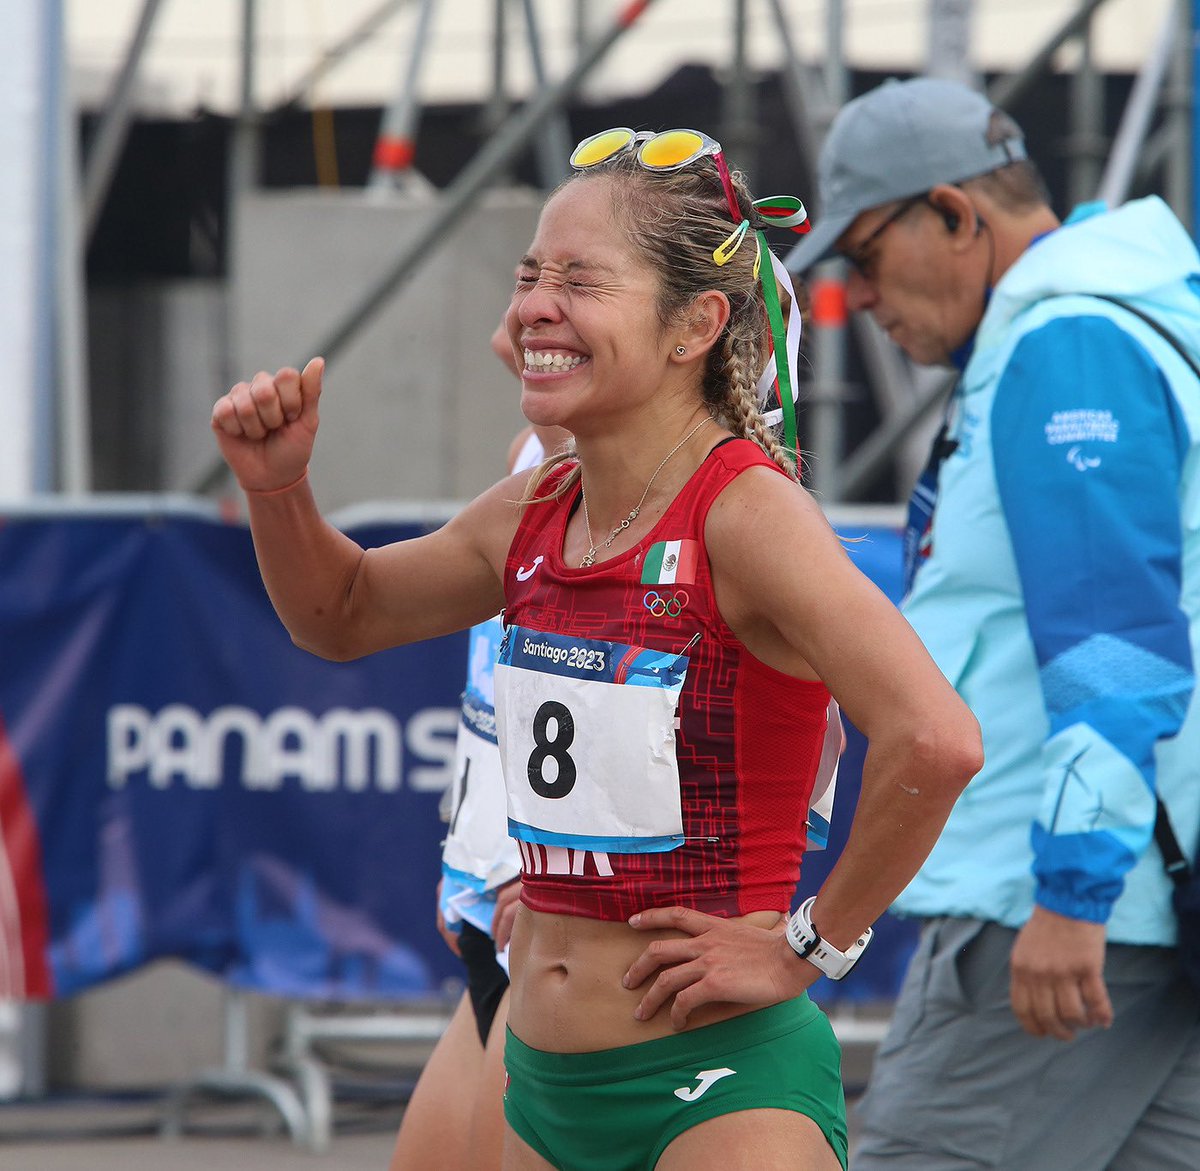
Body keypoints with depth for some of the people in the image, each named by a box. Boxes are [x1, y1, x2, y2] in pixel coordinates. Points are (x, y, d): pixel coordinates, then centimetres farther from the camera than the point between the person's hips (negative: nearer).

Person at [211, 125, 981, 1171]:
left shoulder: (747, 514, -16)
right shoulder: (529, 518, 7)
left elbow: (935, 740, -29)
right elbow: (344, 614, 26)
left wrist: (811, 945, -19)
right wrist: (277, 489, 7)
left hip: (722, 1084, -7)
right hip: (543, 1085, 7)